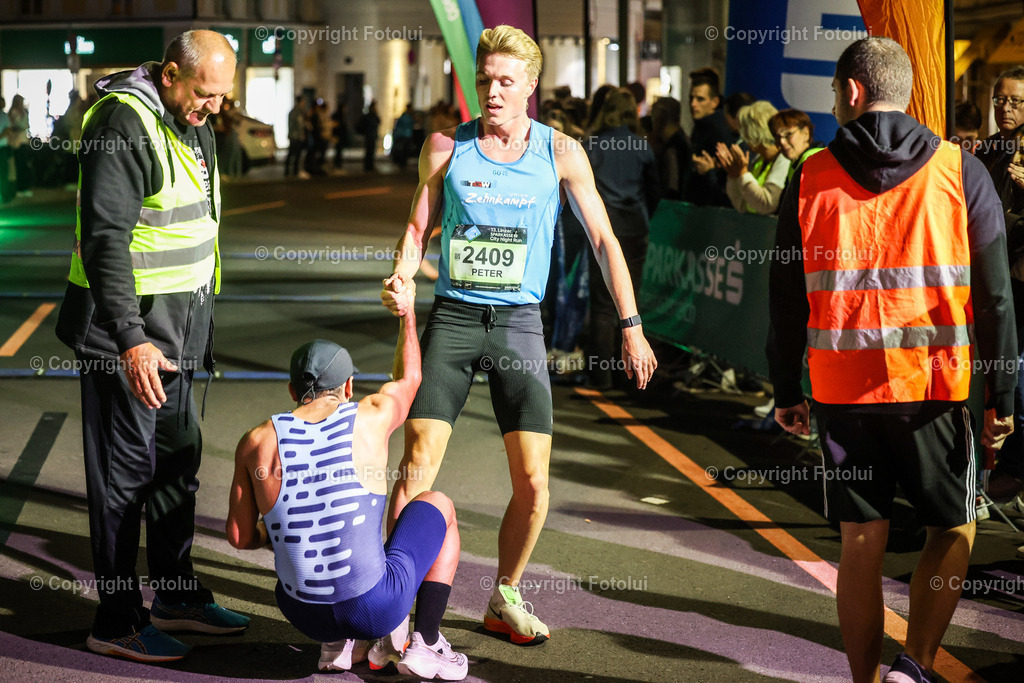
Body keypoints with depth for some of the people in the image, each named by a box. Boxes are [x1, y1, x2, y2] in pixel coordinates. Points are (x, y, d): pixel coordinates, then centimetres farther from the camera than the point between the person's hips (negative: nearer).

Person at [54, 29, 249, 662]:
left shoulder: (192, 124, 11)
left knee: (179, 456, 16)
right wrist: (131, 340, -31)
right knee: (126, 469, -4)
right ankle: (118, 623, 5)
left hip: (174, 325, 9)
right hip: (126, 328, -9)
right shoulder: (124, 122, -19)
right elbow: (105, 238, -25)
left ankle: (177, 596, 30)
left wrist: (195, 326, 25)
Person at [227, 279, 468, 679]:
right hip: (376, 608, -3)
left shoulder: (256, 443, 1)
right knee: (437, 505, 24)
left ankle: (337, 644, 18)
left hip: (303, 613, 3)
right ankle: (424, 645, 14)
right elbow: (408, 378, 23)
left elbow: (240, 537, 6)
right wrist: (406, 312, 39)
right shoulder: (371, 417, -1)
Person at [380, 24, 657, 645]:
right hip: (452, 316, 0)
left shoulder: (560, 152, 1)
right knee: (416, 469, -9)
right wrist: (402, 280, -10)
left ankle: (505, 599, 17)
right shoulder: (446, 146, 2)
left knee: (533, 483, -4)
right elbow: (419, 228, 11)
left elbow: (603, 239, 4)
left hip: (519, 321, 0)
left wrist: (632, 325, 1)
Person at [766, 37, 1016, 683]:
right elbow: (994, 294, -2)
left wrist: (786, 391, 13)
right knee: (954, 529, 14)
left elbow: (786, 298, 4)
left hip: (843, 391, 1)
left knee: (862, 543, 9)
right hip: (935, 388, -1)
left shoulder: (811, 178, 2)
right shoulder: (962, 173, -1)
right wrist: (1002, 395, 3)